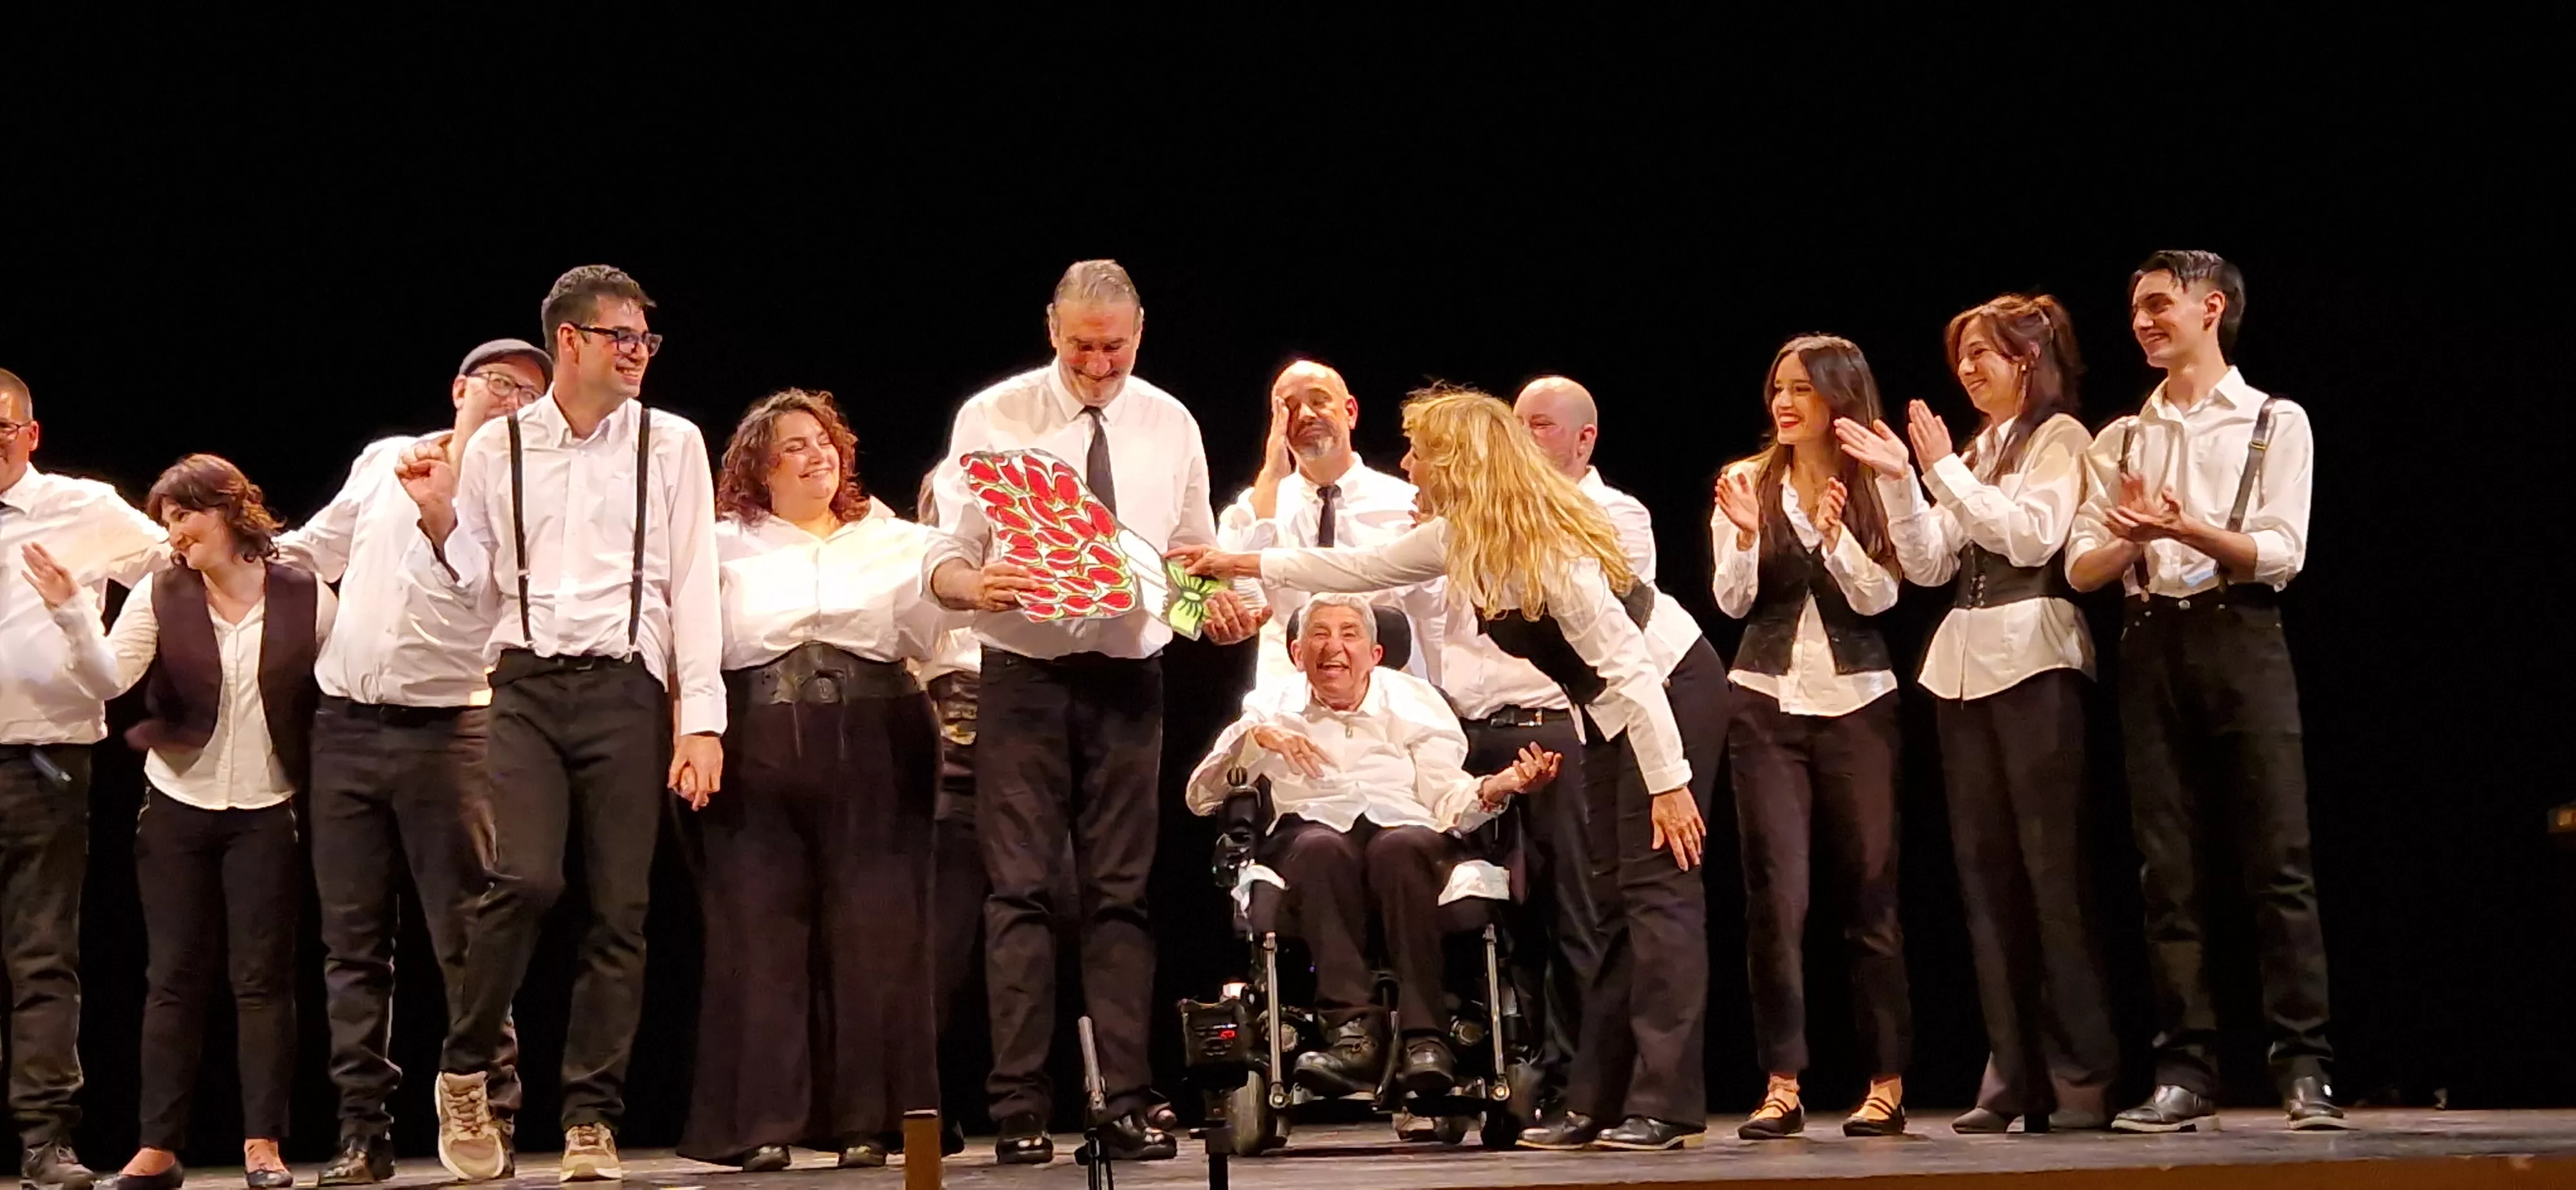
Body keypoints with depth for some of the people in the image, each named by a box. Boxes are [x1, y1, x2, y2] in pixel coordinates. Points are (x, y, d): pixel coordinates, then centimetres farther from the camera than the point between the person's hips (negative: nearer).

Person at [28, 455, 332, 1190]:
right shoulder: (159, 596, -1)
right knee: (173, 979, 5)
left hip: (267, 811, -1)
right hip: (177, 807, 2)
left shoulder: (305, 598, -4)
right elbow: (107, 681, -13)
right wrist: (70, 612, -28)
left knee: (263, 979, 1)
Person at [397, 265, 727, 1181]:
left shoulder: (671, 444, 6)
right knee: (526, 879, -18)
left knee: (620, 909, -1)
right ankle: (465, 1070, 4)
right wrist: (438, 517, -5)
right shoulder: (497, 447, 9)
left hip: (627, 689, 0)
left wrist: (700, 722, -3)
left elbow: (693, 586, 3)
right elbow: (477, 582, 13)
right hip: (529, 684, 0)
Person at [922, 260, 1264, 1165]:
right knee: (1021, 890, -3)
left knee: (1121, 890, 4)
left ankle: (1129, 1104, 6)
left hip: (1129, 674, 2)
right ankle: (1020, 1110, 0)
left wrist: (1222, 604, -10)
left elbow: (1193, 555, 12)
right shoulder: (992, 418, -1)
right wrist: (974, 583, -26)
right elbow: (945, 557, -3)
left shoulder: (1171, 426, 7)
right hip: (1023, 673, -2)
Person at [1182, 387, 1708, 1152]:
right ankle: (1600, 1102, 8)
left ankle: (1667, 1106, -12)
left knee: (1657, 887, -12)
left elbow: (1630, 664, -28)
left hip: (1668, 696, -9)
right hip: (1611, 713, 9)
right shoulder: (1458, 538, 1)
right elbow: (1363, 569, 15)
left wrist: (1669, 782, -29)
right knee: (1612, 897, 7)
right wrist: (1243, 565, 17)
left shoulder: (1547, 548, -26)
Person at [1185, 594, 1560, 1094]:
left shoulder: (1414, 701, 20)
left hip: (1403, 829, 0)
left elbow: (1449, 799, 8)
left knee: (1399, 848, -37)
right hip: (1311, 829, 0)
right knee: (1321, 848, -37)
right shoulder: (1272, 706, 21)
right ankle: (1353, 1027, -46)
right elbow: (1201, 799, 11)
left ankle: (1425, 1038, -43)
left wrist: (1497, 787, -13)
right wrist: (1252, 737, -5)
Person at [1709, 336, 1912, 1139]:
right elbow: (1732, 601, 0)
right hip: (1767, 702, 0)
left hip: (1857, 702, 0)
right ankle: (1782, 1085, -1)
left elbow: (1878, 596, -6)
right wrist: (1745, 532, -17)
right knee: (1776, 893, -5)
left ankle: (1888, 1082, 11)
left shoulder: (1875, 488, 3)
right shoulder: (1749, 483, 5)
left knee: (1871, 890, 4)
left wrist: (1832, 530, -20)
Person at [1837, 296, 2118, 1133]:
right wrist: (1897, 480, 2)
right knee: (1987, 874, 4)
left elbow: (2032, 534, -14)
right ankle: (2014, 1074, 7)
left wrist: (1944, 469, -10)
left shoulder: (2059, 437, 1)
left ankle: (2084, 1076, -5)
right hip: (1963, 668, 7)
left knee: (2052, 871, -8)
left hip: (2035, 664, -7)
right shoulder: (1975, 453, 19)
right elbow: (1930, 566, 12)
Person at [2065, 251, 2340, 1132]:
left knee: (2278, 861, -8)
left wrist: (2185, 527, -21)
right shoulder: (2120, 441, 17)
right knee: (2168, 869, 1)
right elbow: (2081, 568, 10)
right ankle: (2185, 1076, 4)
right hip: (2150, 646, 4)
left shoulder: (2275, 424, 6)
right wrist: (2133, 536, -11)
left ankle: (2304, 1073, -7)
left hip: (2240, 639, -4)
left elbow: (2279, 553, -6)